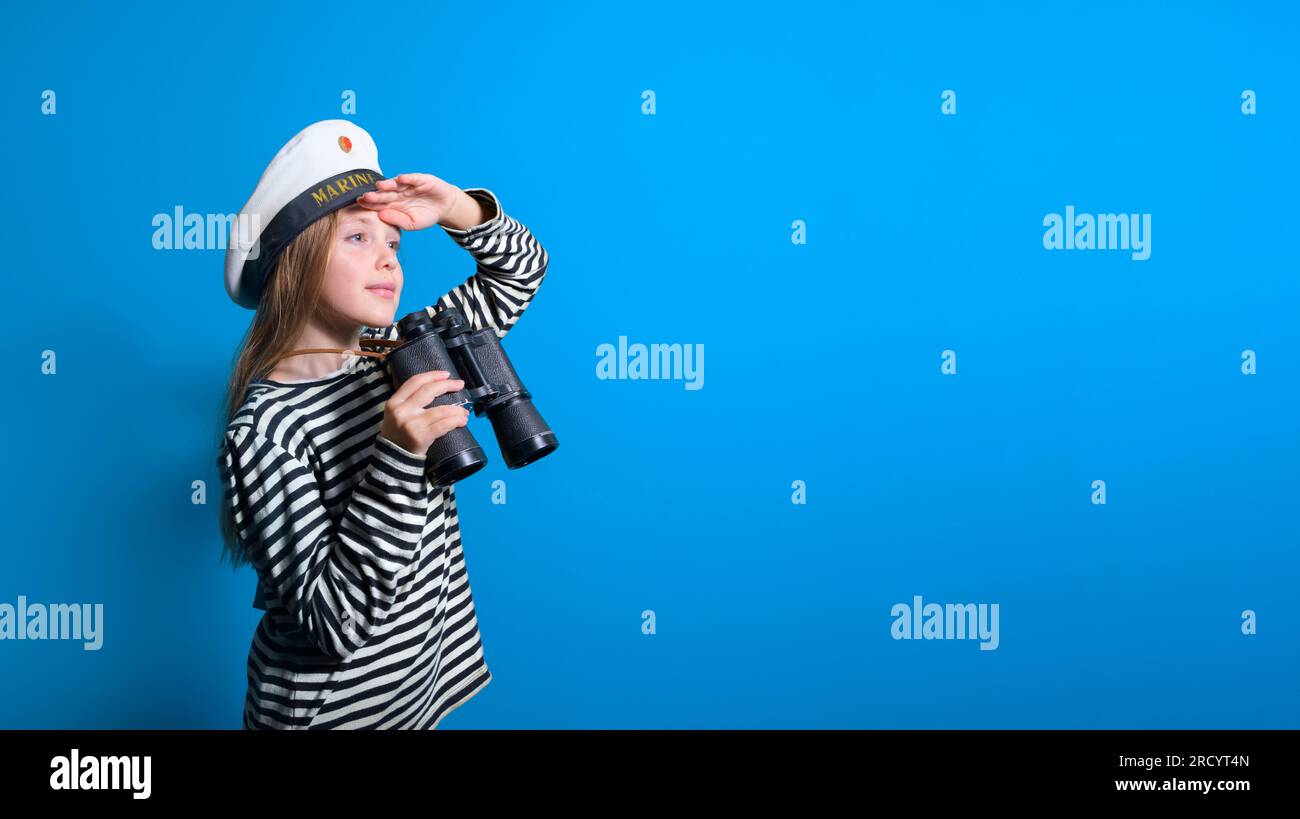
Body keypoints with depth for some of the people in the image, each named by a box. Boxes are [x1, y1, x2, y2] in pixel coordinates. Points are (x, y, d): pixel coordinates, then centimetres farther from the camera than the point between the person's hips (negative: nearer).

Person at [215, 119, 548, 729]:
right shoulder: (263, 432, -23)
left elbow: (522, 271, 8)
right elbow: (334, 622, -27)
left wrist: (454, 209, -12)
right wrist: (399, 457, -35)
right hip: (332, 708, -6)